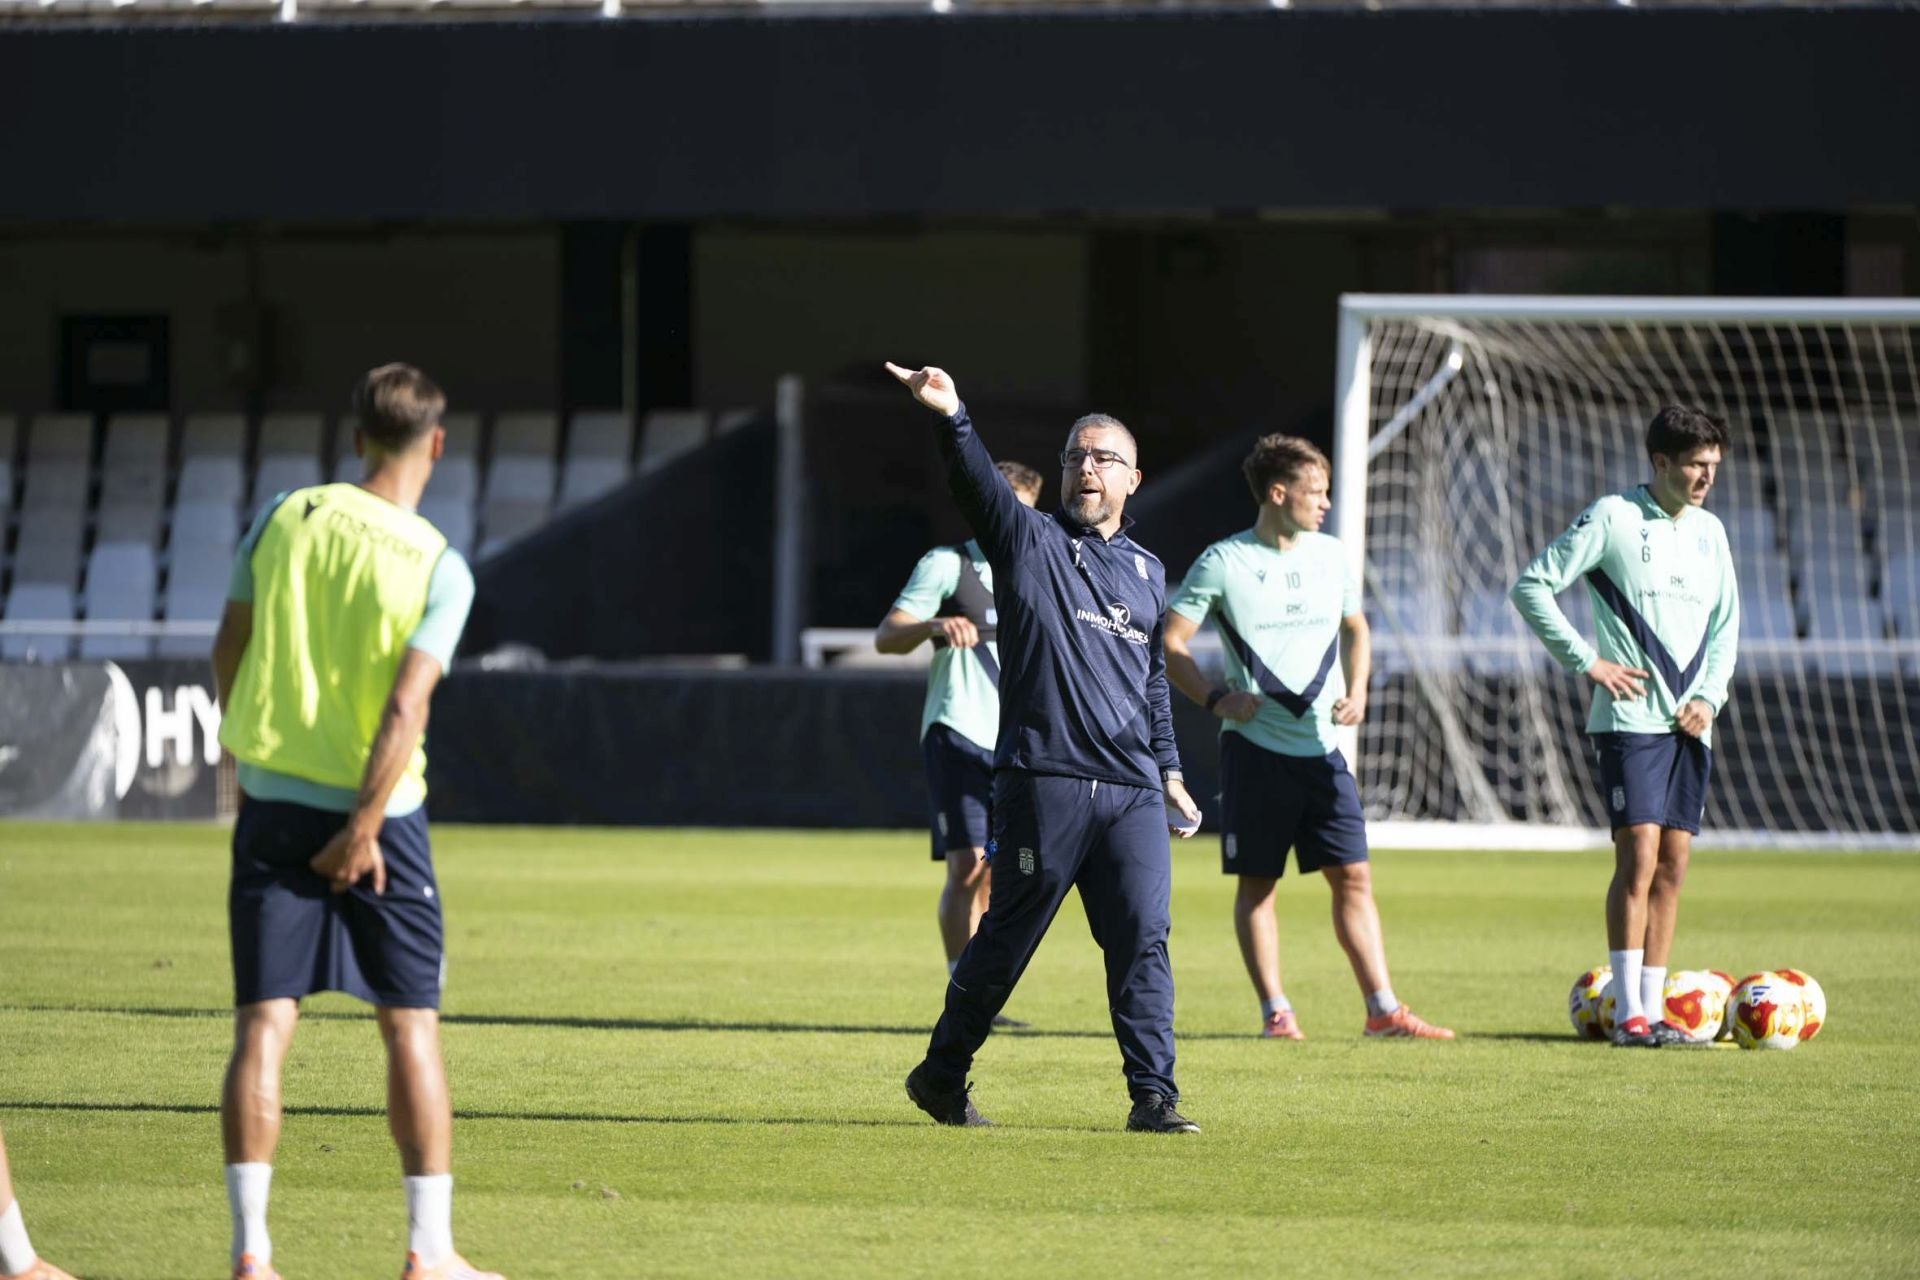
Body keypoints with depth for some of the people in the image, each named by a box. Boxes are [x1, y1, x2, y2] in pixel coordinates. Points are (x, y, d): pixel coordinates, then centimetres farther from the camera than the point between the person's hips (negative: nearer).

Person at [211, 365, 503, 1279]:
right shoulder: (439, 569, -10)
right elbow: (406, 708, -18)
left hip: (272, 800, 3)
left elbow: (228, 651, 8)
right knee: (412, 1024, 8)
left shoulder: (284, 519, 0)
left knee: (263, 1021, 2)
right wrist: (364, 829, -14)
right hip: (375, 810, -3)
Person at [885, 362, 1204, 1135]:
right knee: (1006, 939, 3)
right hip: (1044, 782, -4)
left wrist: (1169, 769, 21)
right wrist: (952, 418, -33)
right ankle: (941, 1075, 18)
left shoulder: (1147, 572, 20)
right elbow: (977, 485, -15)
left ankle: (1153, 1096, -4)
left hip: (1132, 792, 4)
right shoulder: (1027, 540, 5)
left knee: (1143, 939, -4)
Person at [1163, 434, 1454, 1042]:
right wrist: (1216, 699, -15)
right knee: (1257, 882, 2)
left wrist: (1356, 689, 8)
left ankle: (1383, 1008, -1)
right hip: (1254, 747, -4)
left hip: (1320, 747, 4)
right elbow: (1170, 644, -3)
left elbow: (1354, 627, 24)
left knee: (1353, 875, -1)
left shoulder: (1329, 555, 9)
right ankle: (1275, 1011, 8)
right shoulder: (1224, 562, -6)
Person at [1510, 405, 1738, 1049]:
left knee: (1672, 866, 4)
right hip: (1631, 718, -6)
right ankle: (1628, 1014, -12)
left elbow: (1726, 623, 22)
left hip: (1689, 724, 6)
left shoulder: (1709, 531, 14)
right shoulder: (1613, 518, -5)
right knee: (1639, 857, -13)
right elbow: (1531, 586, -6)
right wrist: (1586, 660, -11)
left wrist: (1710, 695, 6)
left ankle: (1650, 1008, 8)